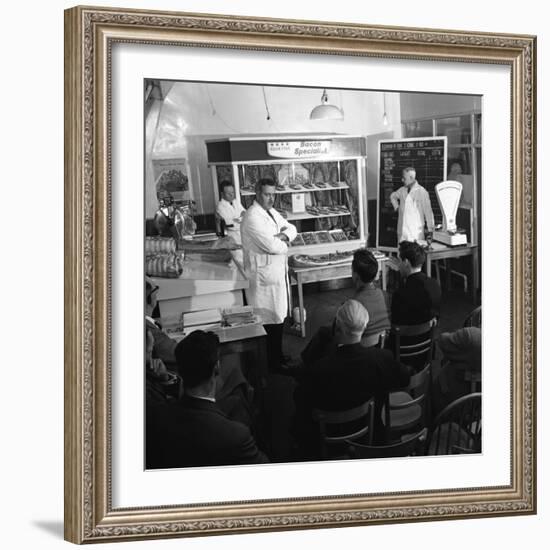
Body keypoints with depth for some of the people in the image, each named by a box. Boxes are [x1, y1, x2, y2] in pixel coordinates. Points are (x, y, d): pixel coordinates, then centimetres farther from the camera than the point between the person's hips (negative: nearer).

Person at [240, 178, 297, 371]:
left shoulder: (272, 212, 12)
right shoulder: (252, 217, -19)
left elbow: (291, 228, 14)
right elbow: (271, 246, -25)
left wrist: (283, 236, -9)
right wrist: (284, 244, -4)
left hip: (279, 272, 10)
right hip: (264, 274, -10)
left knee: (279, 317, 17)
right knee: (271, 320, -3)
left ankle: (278, 356, 30)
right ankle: (273, 364, 7)